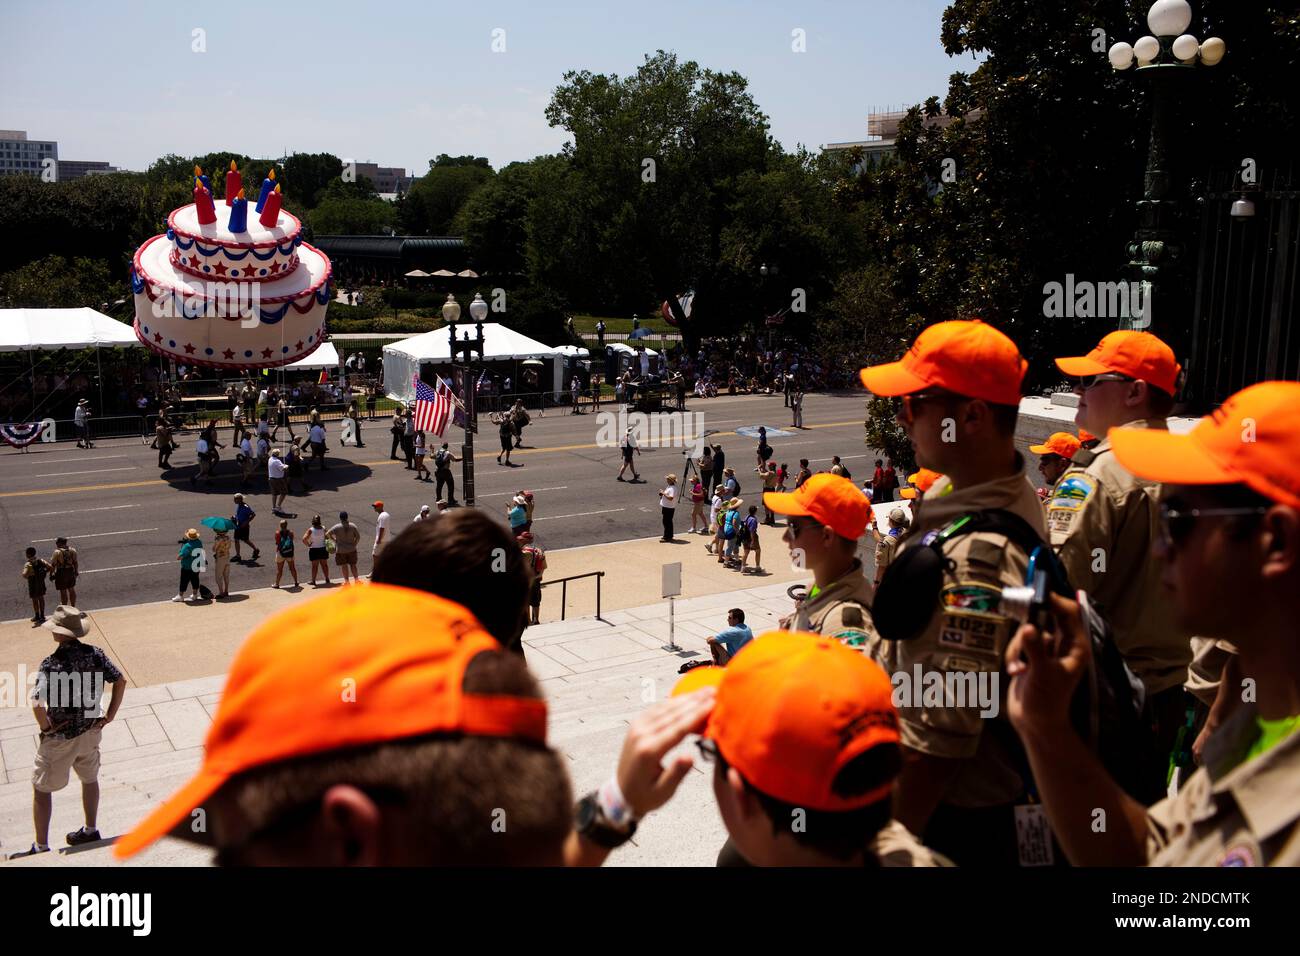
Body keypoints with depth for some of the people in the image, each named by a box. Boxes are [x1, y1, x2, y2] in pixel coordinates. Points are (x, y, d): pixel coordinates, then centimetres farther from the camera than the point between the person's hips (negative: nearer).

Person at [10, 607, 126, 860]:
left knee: (41, 789, 12)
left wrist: (46, 726, -15)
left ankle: (41, 847, 18)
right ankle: (90, 831, 35)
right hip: (91, 731, 5)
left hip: (60, 737, -5)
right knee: (90, 779, 23)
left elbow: (37, 704, -33)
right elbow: (120, 681, -5)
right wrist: (109, 716, 2)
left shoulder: (51, 664, -23)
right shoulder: (95, 654, -8)